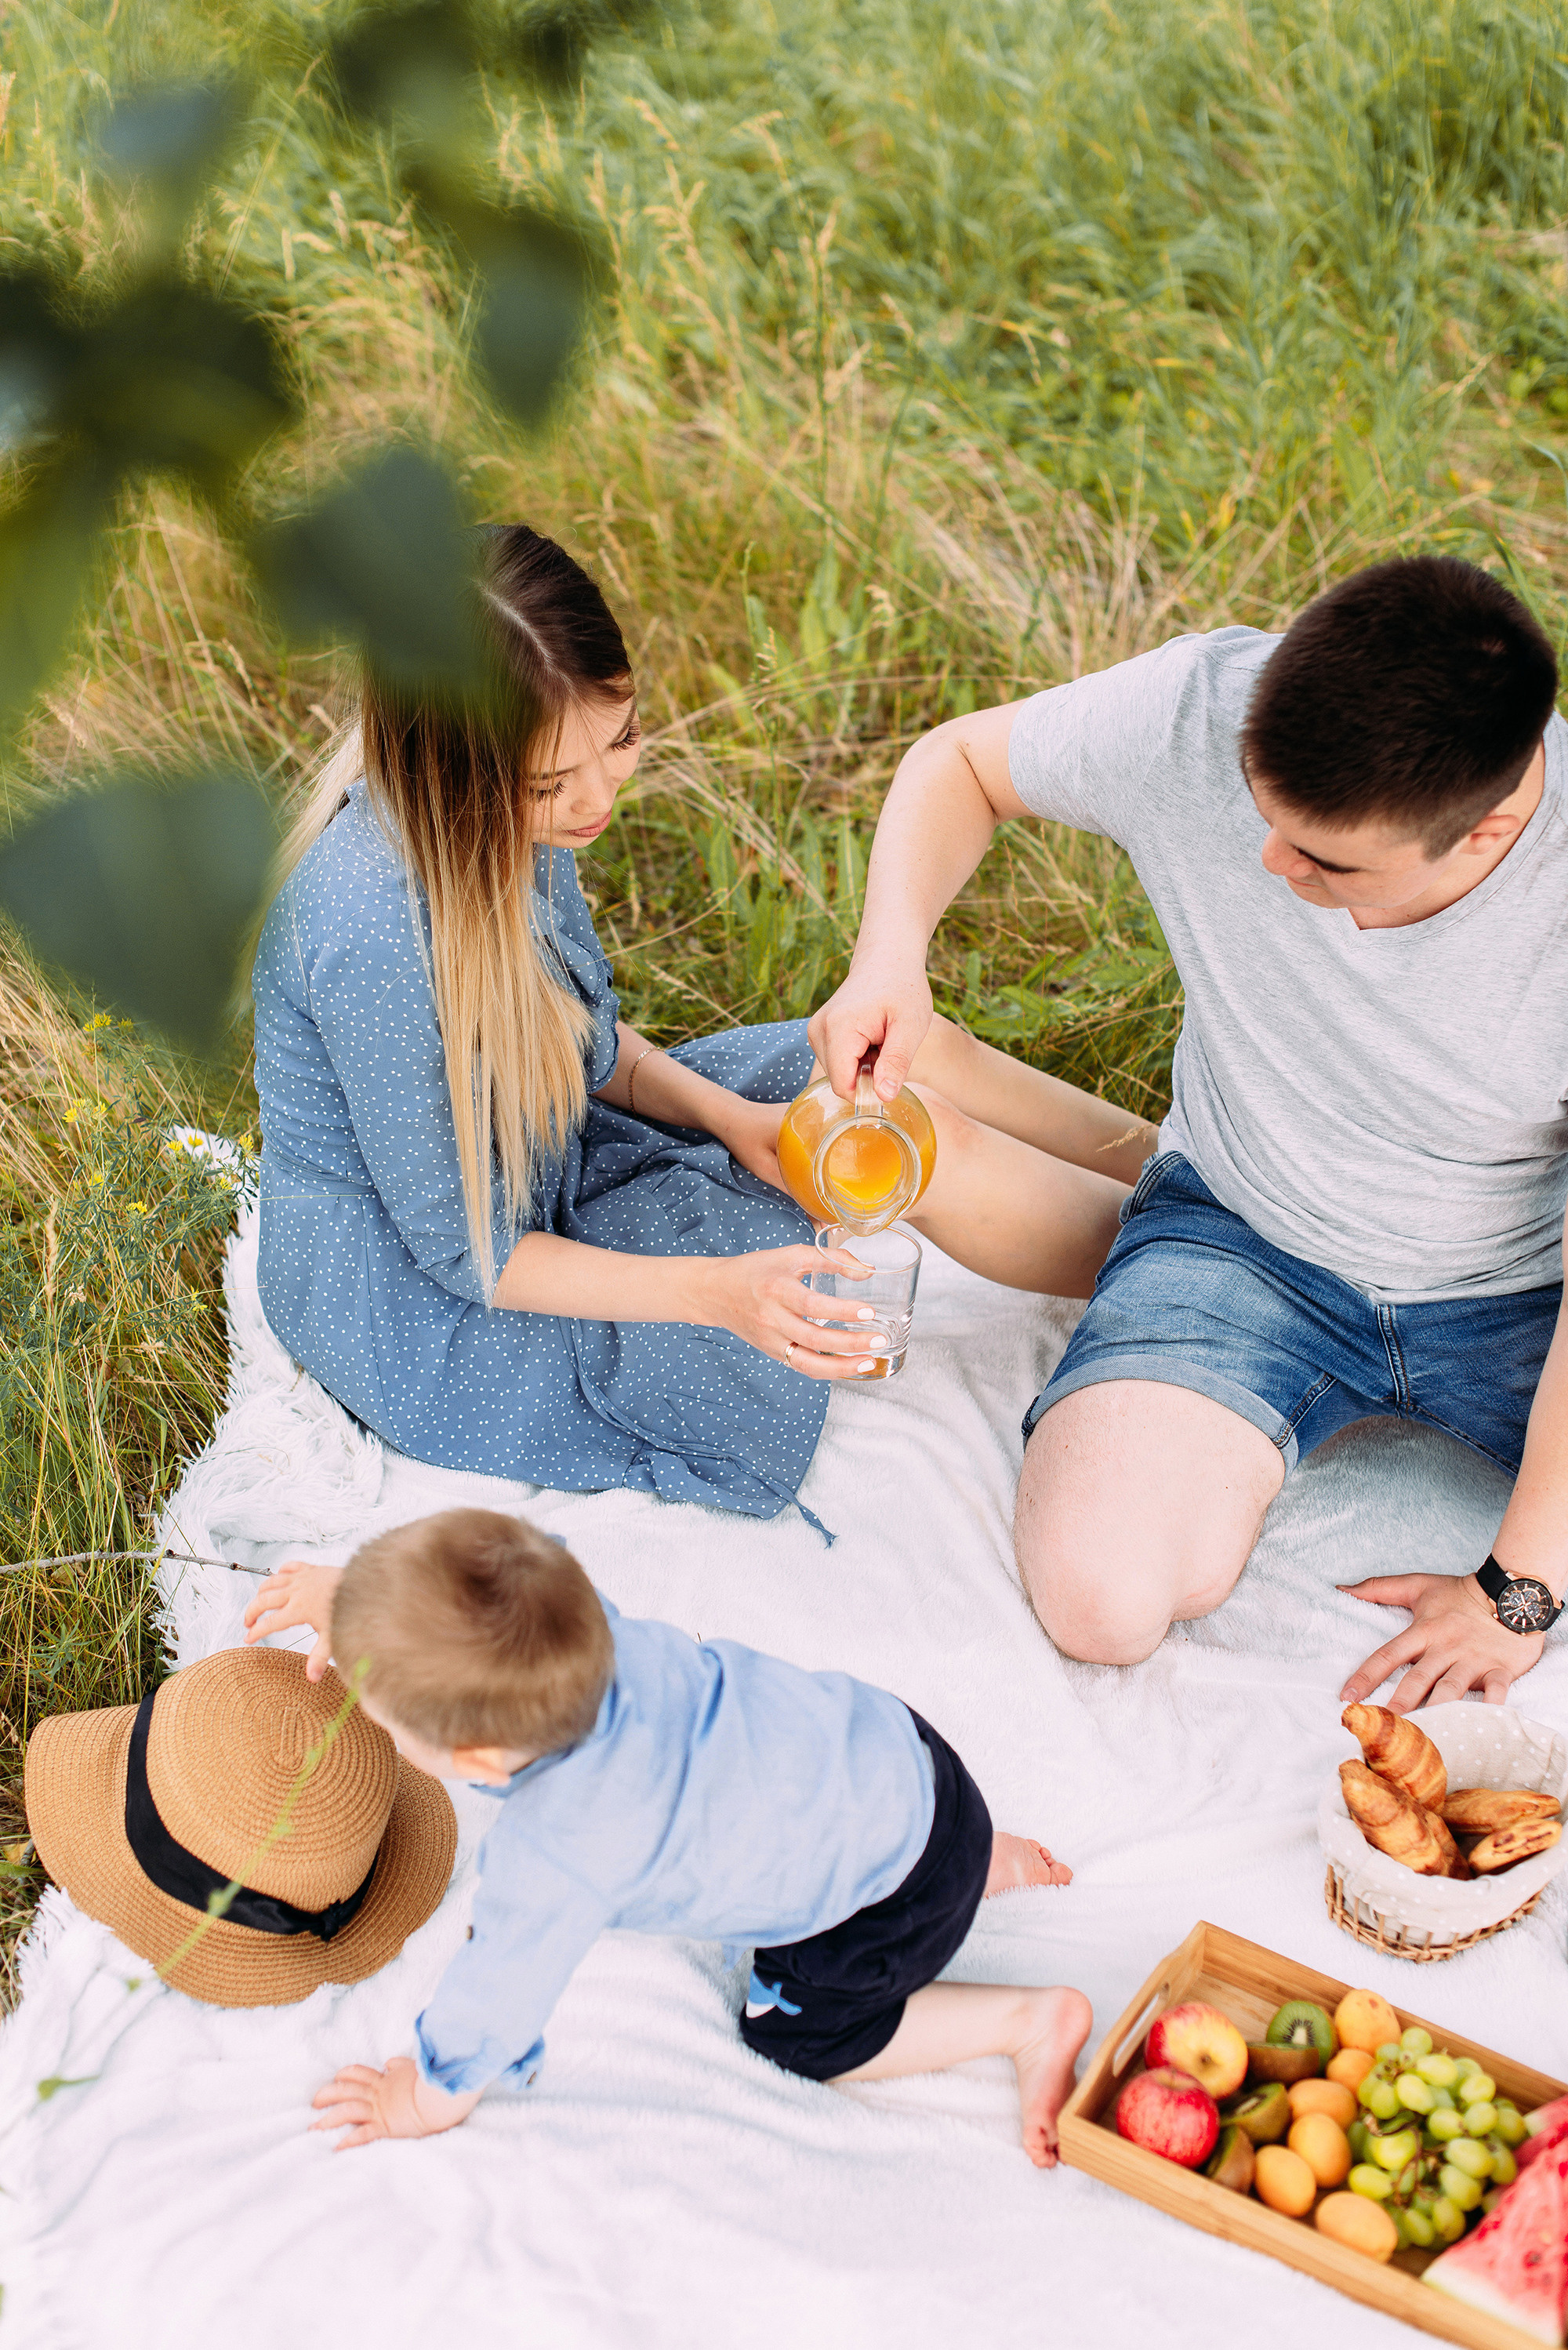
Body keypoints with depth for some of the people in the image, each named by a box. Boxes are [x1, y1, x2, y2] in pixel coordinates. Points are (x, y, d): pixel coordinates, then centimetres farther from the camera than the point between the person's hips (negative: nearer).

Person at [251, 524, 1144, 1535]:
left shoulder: (502, 819, -11)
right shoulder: (373, 936, -36)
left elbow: (582, 1040, 7)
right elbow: (470, 1257, -25)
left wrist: (726, 1115, -9)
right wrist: (719, 1292, -31)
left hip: (533, 1165, 8)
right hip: (427, 1316, -8)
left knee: (913, 1056, 2)